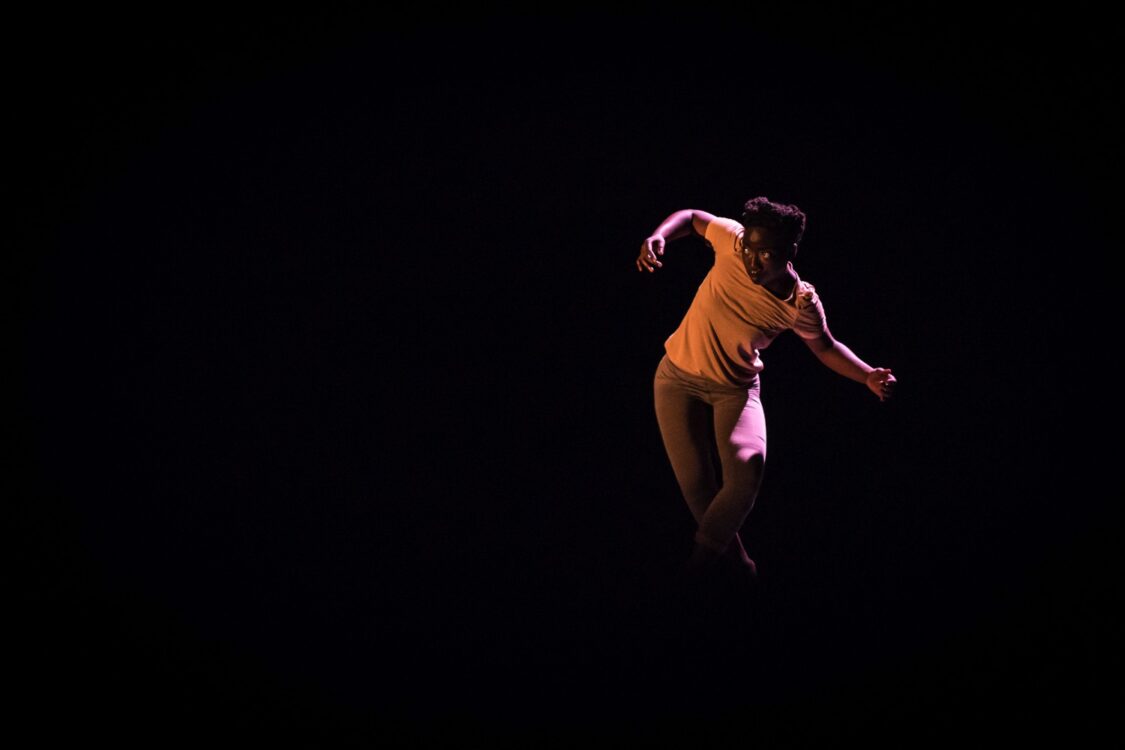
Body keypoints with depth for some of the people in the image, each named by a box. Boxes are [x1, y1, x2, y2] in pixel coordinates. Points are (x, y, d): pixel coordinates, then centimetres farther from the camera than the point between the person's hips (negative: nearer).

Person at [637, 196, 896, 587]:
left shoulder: (801, 304, -19)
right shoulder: (733, 242, -21)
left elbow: (824, 346, 1)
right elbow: (692, 217, -1)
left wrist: (869, 376, -14)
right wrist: (658, 238, -20)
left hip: (736, 388, -1)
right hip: (678, 378, 1)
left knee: (747, 470, -23)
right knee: (695, 480, -4)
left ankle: (703, 554, 2)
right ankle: (731, 552, 25)